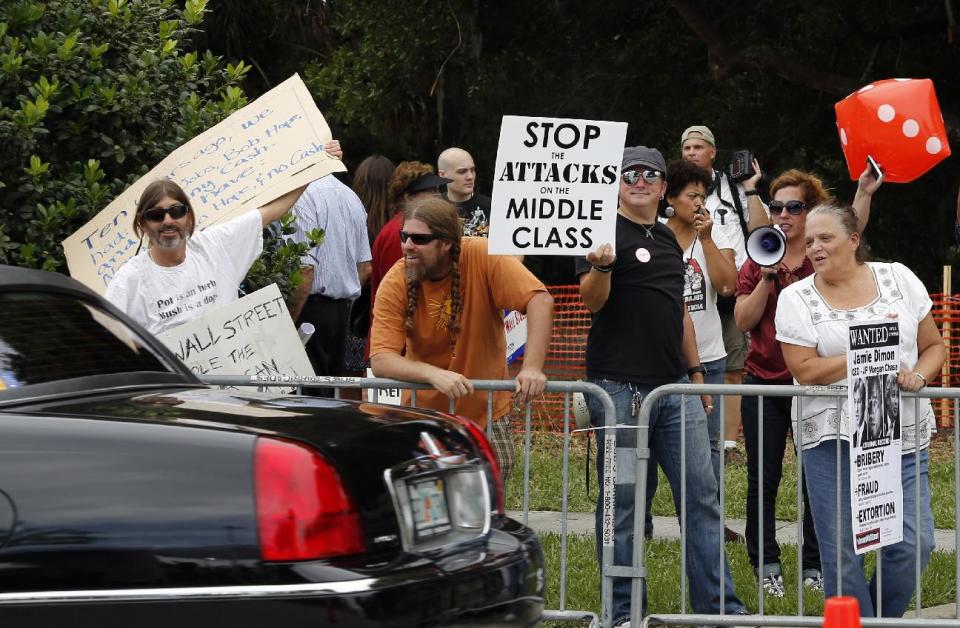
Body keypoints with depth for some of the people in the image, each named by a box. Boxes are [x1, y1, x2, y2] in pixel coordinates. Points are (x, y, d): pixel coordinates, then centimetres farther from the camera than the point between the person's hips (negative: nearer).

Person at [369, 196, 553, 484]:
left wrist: (532, 368, -34)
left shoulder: (483, 257, -16)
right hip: (425, 410, 0)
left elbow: (540, 300, -23)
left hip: (487, 412, 0)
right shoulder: (394, 284, -14)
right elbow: (380, 360, -20)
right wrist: (433, 374, -37)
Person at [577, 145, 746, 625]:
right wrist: (601, 265, -34)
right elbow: (592, 301, -14)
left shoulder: (668, 240, 18)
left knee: (701, 493, 3)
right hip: (620, 386, -7)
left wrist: (696, 372, 24)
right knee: (622, 498, -2)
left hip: (675, 387, 7)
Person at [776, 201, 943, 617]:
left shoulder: (899, 279, 9)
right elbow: (805, 370, -9)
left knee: (915, 544, -5)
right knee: (842, 553, -2)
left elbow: (934, 347, 14)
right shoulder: (796, 299, 2)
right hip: (832, 439, -2)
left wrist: (918, 375, -7)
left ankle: (884, 617, 17)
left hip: (904, 436, 2)